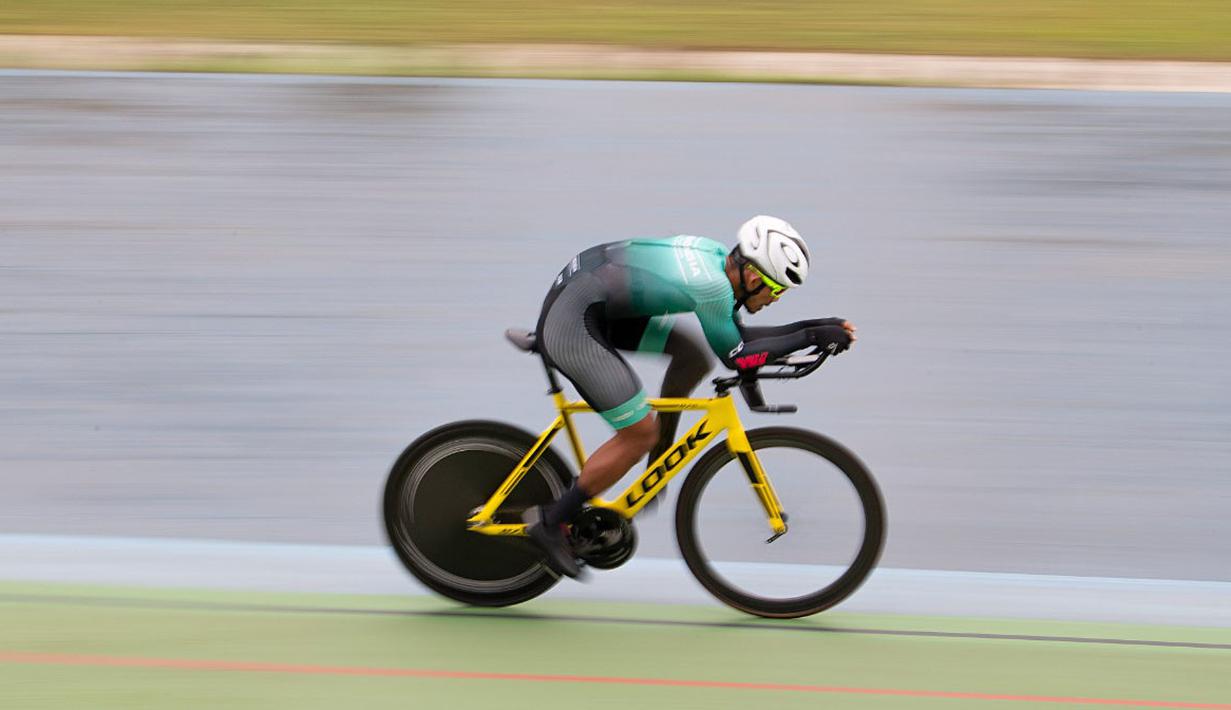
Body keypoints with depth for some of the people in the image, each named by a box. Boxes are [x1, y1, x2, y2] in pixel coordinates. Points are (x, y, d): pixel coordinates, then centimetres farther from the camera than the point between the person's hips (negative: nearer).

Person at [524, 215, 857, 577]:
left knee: (695, 355, 10)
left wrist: (812, 327, 9)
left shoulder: (719, 257, 6)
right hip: (573, 326, -10)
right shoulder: (711, 284, -22)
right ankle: (550, 522, 4)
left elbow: (736, 337, 15)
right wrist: (809, 337, -10)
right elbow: (737, 357, -13)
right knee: (640, 435, -6)